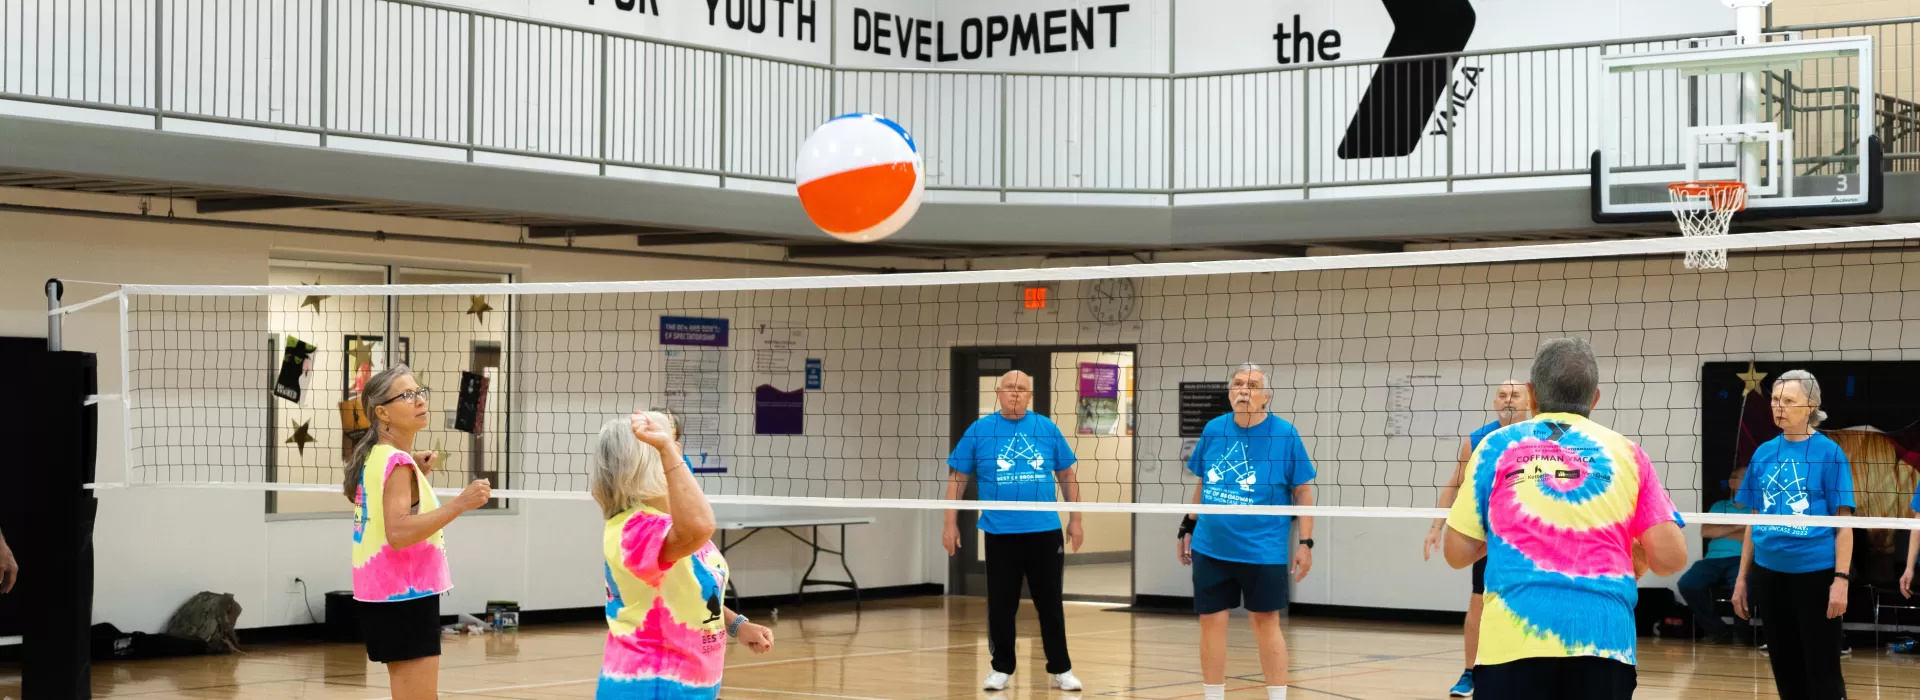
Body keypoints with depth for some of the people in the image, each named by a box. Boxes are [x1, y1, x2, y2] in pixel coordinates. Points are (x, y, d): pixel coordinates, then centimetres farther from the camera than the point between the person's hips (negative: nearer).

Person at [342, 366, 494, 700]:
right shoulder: (397, 462, -18)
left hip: (393, 595, 10)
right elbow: (398, 532, -29)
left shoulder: (376, 456, 11)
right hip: (406, 597, -10)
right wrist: (460, 504, -32)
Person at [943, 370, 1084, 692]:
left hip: (1045, 531, 1)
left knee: (1050, 603, 6)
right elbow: (957, 478, 4)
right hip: (1000, 532, -1)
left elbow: (1067, 476, 10)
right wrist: (951, 523, 0)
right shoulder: (979, 430, 0)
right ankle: (1002, 668, 18)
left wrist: (1075, 519, 7)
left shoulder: (1048, 429, 3)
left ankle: (1060, 669, 15)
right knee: (1001, 604, 6)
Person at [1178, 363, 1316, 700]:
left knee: (1266, 623, 3)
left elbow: (1303, 491, -3)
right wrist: (1189, 527, 16)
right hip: (1210, 548, 4)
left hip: (1263, 550, -4)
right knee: (1211, 622, 6)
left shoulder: (1284, 434, -7)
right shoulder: (1212, 430, 4)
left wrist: (1305, 542, -7)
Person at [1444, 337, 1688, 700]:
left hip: (1514, 636, -1)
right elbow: (1671, 558, 6)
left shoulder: (1498, 445, 11)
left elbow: (1458, 553, 11)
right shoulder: (1626, 451, 13)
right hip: (1604, 637, 1)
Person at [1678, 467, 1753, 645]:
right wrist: (1738, 526, 1)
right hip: (1714, 558, 3)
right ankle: (1718, 630, -12)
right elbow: (1705, 531, 9)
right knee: (1687, 584, -28)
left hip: (1741, 559, -3)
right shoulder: (1719, 506, 25)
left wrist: (1722, 532, 4)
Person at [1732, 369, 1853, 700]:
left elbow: (1843, 524, -6)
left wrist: (1841, 579, -14)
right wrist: (1742, 577, 12)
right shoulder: (1763, 453, 8)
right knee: (1785, 671, 11)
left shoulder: (1829, 453, -5)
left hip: (1815, 573, -5)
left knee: (1822, 672, -1)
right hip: (1769, 574, 5)